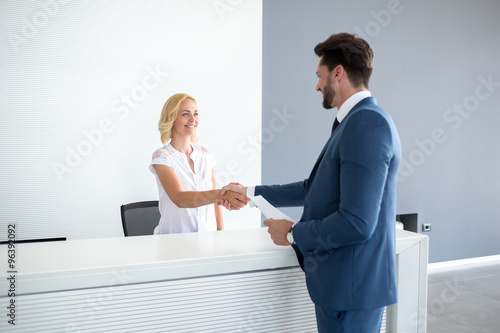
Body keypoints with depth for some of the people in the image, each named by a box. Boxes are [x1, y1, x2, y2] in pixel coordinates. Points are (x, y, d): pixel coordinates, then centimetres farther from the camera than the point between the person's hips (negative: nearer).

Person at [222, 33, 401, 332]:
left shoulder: (368, 123, -21)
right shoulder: (357, 121, 10)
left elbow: (356, 223, -27)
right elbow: (315, 189, 17)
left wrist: (293, 234, -12)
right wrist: (251, 193, 20)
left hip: (352, 285, -9)